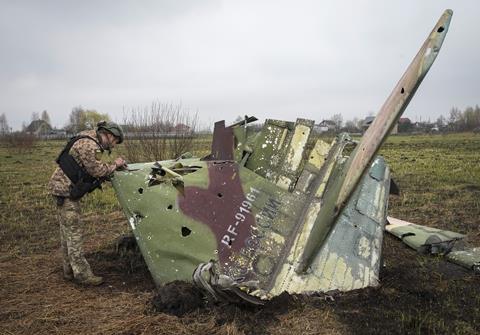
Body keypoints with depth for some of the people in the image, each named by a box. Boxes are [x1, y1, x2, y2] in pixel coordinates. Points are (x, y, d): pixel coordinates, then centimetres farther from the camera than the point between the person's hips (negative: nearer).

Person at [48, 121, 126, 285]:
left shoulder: (89, 139, 14)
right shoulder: (89, 145, -18)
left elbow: (93, 170, 14)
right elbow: (98, 171, -19)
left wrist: (113, 167, 3)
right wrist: (115, 165, -5)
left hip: (63, 188, 11)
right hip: (66, 190, -11)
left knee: (67, 232, 14)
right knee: (74, 232, -6)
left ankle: (70, 271, 23)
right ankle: (82, 274, 1)